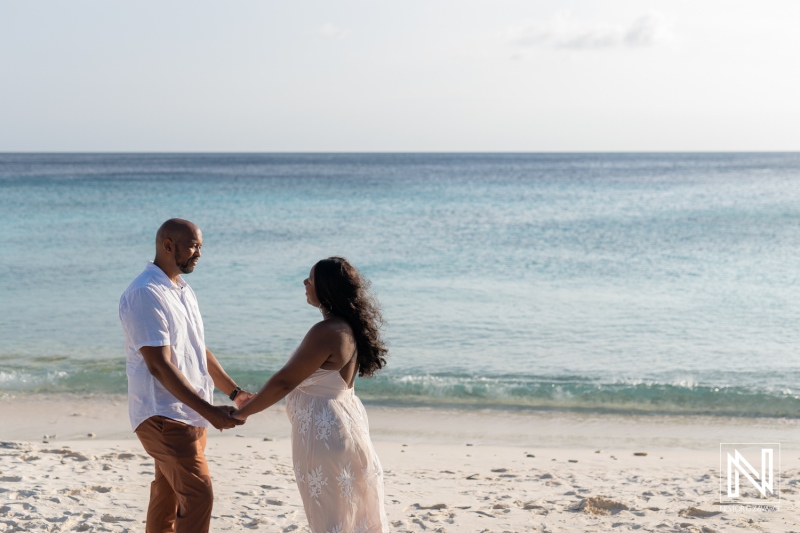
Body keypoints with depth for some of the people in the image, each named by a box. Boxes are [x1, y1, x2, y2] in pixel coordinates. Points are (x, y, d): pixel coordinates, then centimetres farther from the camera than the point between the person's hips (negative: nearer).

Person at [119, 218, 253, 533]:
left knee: (168, 493, 16)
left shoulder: (183, 290, 12)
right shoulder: (145, 294, -18)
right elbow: (159, 365, -24)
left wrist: (234, 392, 12)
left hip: (189, 413, 9)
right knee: (198, 495, -12)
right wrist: (209, 411, -27)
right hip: (164, 416, -9)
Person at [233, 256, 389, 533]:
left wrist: (242, 412, -11)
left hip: (324, 432, -10)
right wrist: (256, 398, 17)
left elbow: (285, 381, -22)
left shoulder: (326, 332, -24)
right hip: (343, 420, 10)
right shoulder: (348, 326, 6)